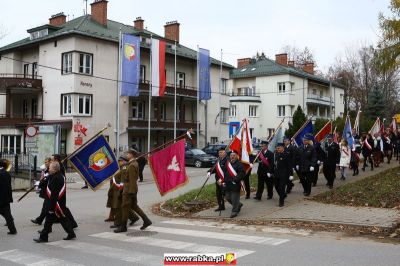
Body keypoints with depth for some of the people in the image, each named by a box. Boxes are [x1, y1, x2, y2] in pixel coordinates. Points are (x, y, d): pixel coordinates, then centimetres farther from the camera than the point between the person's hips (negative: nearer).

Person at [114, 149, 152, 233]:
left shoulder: (132, 165, -19)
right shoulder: (135, 163, 12)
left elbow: (132, 179, -21)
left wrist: (131, 192, -22)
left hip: (129, 190, -10)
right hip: (133, 189, 10)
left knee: (125, 207, 0)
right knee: (134, 206, 13)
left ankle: (123, 226, 9)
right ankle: (146, 220, 9)